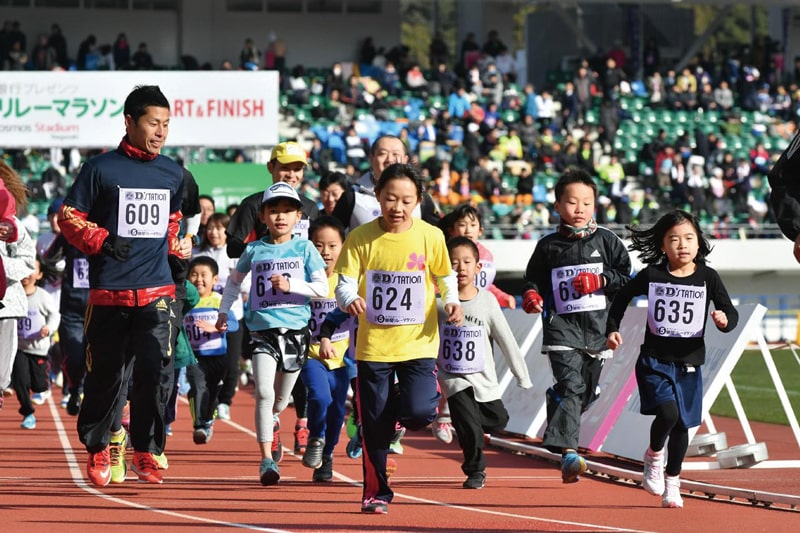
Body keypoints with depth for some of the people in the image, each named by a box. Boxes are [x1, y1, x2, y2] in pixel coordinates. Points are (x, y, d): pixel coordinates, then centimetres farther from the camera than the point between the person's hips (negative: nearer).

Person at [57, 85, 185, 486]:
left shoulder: (173, 174, 11)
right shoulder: (101, 168, -3)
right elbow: (69, 217, 0)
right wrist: (101, 241, -13)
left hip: (157, 290, 2)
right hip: (109, 291, -2)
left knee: (155, 368, -11)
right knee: (105, 373, 4)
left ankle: (146, 450, 1)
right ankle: (96, 447, 24)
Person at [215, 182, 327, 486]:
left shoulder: (304, 248, 3)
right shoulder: (255, 250, 6)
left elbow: (322, 288, -2)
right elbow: (234, 280, 24)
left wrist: (290, 285, -15)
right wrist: (224, 312, 23)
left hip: (295, 329, 1)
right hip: (263, 329, -1)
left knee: (281, 398, 12)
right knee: (264, 393, -17)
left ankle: (270, 422, 48)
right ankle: (267, 459, -14)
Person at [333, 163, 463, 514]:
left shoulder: (430, 237, -2)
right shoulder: (361, 238, -4)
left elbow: (445, 276, 12)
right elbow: (345, 283, -5)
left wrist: (451, 300, -7)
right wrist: (349, 299, -27)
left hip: (418, 343, 0)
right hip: (373, 344, 0)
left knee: (418, 412, -16)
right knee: (374, 426, 3)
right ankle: (376, 493, 19)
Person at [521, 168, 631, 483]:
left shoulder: (606, 241, 5)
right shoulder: (548, 246, 4)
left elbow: (628, 278, 6)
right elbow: (534, 279, 12)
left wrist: (601, 280, -11)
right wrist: (532, 296, -9)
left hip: (597, 326, 3)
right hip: (561, 324, -3)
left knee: (587, 392, 12)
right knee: (569, 384, -20)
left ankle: (558, 431, 39)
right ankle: (568, 452, -30)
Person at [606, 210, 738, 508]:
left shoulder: (708, 278, -2)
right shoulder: (651, 276, -4)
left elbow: (731, 312, -1)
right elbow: (622, 298, 12)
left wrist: (725, 320, -23)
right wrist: (612, 329, 5)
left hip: (689, 363, 2)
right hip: (654, 360, -2)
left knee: (682, 425, 9)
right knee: (667, 412, -22)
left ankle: (672, 483, 27)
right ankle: (653, 456, 9)